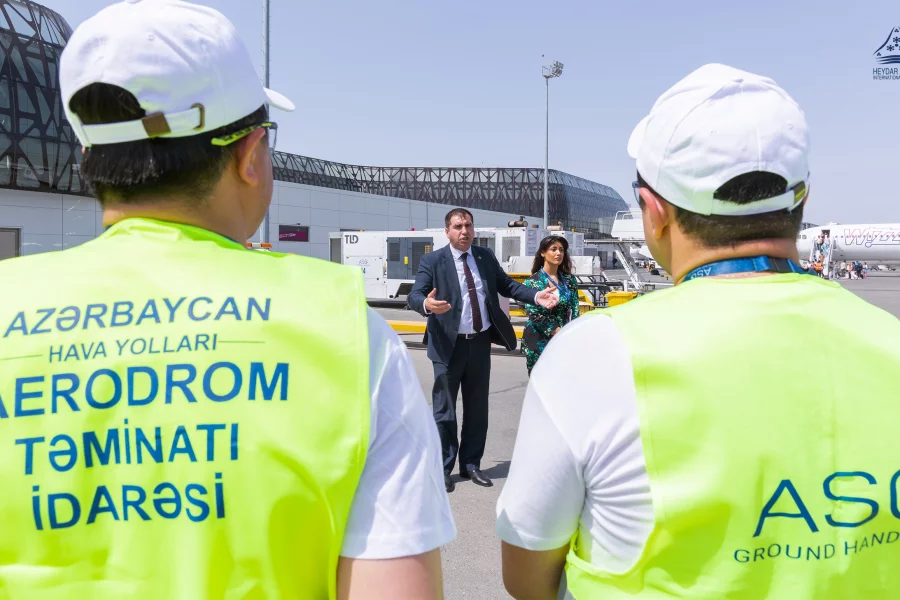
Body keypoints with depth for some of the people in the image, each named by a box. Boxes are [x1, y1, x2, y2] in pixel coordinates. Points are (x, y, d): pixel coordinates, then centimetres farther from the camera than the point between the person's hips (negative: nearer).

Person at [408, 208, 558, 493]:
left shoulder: (485, 256, 7)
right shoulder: (432, 261, -7)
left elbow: (505, 285, 13)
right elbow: (414, 295, -16)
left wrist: (536, 296, -2)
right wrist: (426, 304, -40)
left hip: (480, 343, 5)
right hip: (449, 345, -4)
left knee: (477, 407, 13)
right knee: (444, 408, 3)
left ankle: (471, 464, 28)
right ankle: (442, 468, 17)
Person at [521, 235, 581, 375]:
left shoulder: (570, 280, 7)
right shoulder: (532, 282, -4)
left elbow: (574, 310, 5)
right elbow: (534, 314, -10)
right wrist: (560, 333, -14)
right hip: (539, 340, -3)